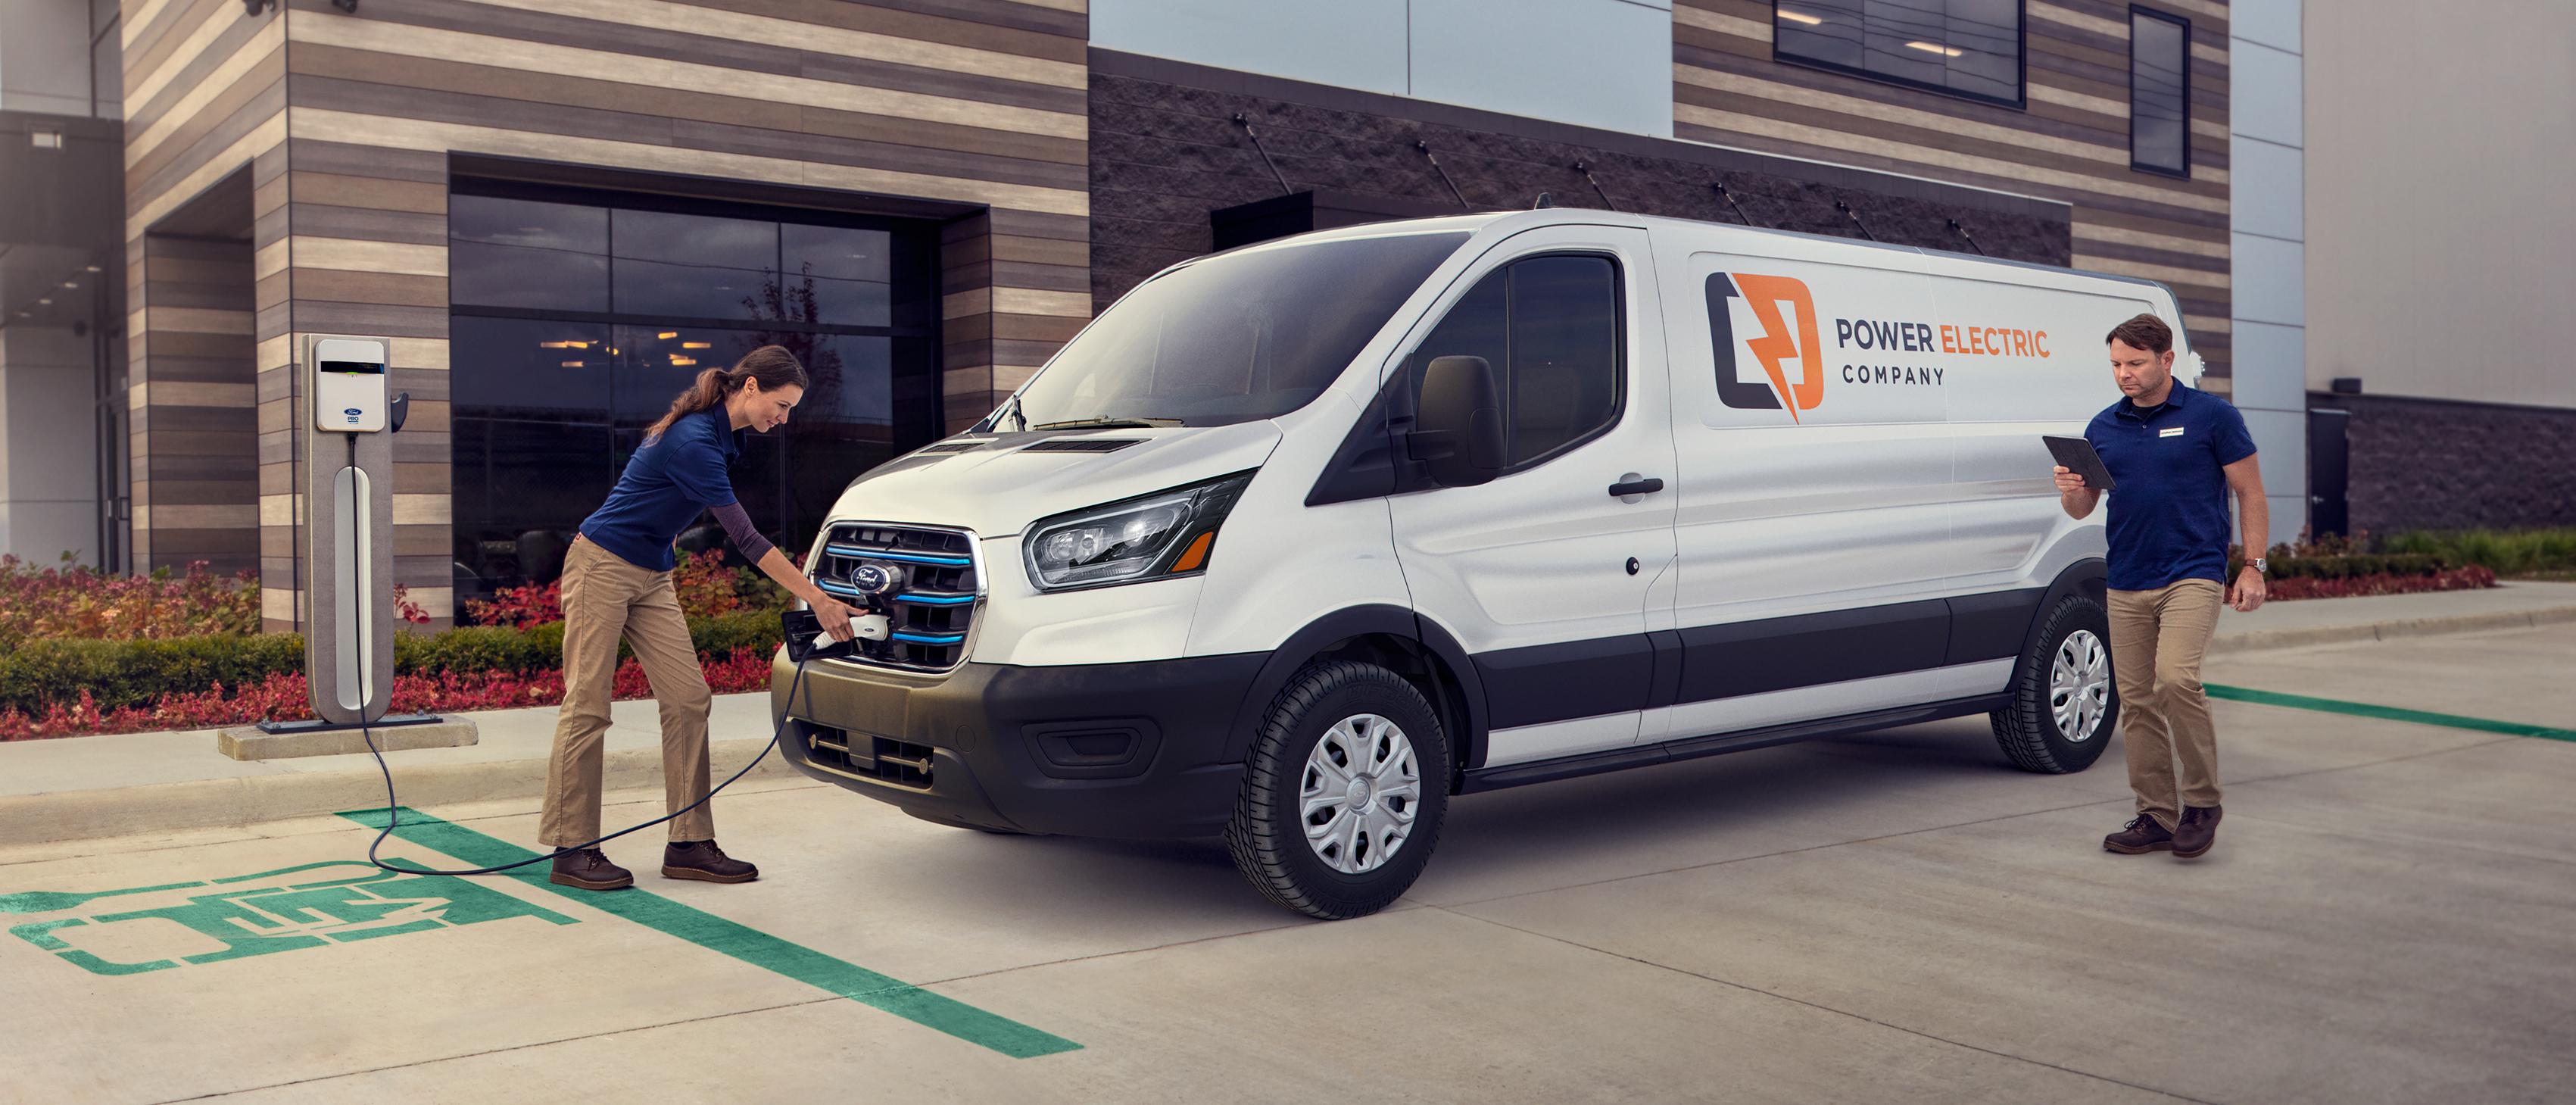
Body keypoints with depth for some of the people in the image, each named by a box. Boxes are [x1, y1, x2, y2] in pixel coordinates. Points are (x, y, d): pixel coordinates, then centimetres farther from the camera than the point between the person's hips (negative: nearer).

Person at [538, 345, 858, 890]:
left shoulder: (720, 433, 3)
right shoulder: (692, 442, -25)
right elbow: (746, 539, -26)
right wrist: (817, 599, -25)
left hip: (651, 575, 9)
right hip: (603, 566, -9)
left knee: (688, 699, 1)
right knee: (587, 707, -3)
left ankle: (689, 845, 5)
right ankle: (571, 850, 5)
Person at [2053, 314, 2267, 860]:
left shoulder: (2212, 416, -1)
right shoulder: (2103, 427, 10)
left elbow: (2251, 494, 2)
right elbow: (2083, 508, 14)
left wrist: (2253, 568, -6)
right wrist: (2070, 491, -10)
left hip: (2193, 575, -5)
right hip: (2126, 584, 5)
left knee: (2176, 677, -22)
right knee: (2137, 701, 5)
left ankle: (2202, 802, -6)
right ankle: (2157, 816, 14)